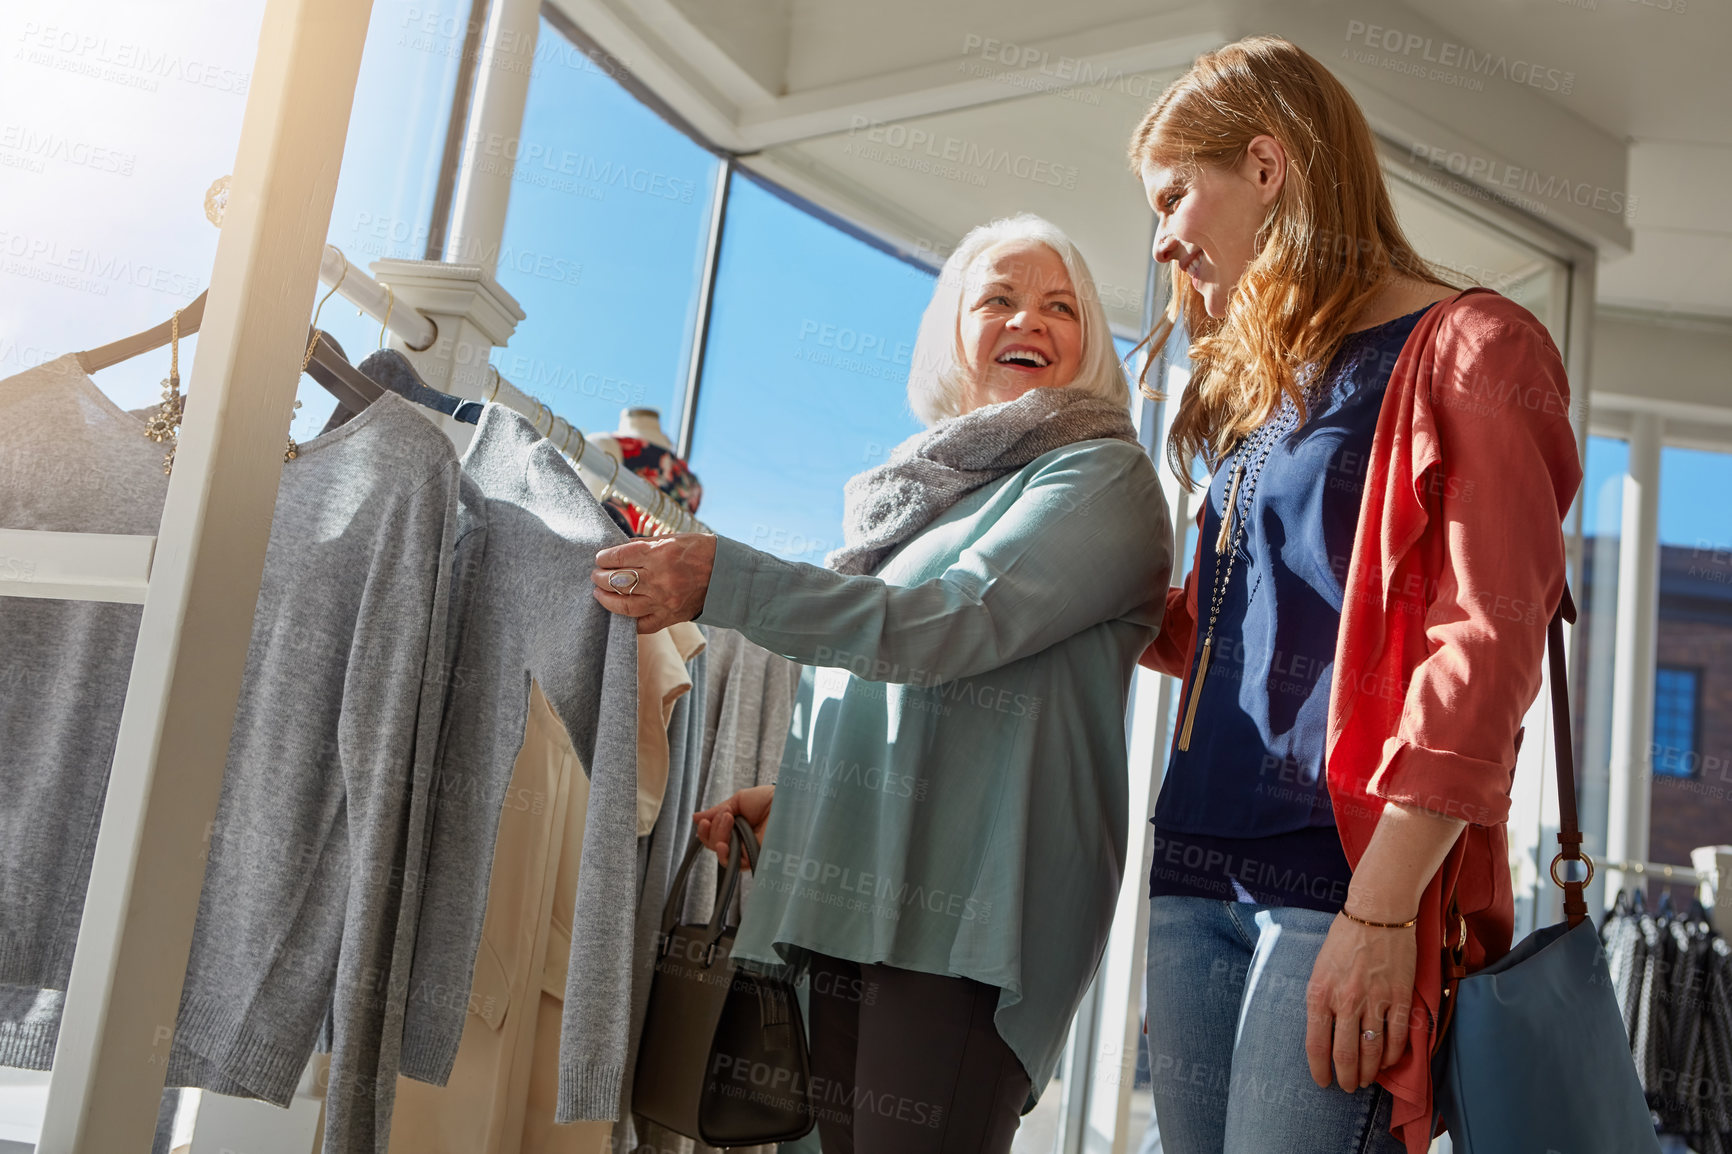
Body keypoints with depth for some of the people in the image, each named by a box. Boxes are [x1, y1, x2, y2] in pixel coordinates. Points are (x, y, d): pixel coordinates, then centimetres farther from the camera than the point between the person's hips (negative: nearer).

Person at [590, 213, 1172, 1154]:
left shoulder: (1104, 477, -2)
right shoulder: (919, 489, 20)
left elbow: (955, 626, -18)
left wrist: (722, 580, -21)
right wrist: (787, 800, 14)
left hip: (967, 908, -7)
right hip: (850, 896, 7)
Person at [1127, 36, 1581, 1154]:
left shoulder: (1462, 349, -2)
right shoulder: (1260, 386, 21)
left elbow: (1485, 648, -13)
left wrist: (1381, 909, -19)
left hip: (1342, 880, -7)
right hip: (1198, 873, 7)